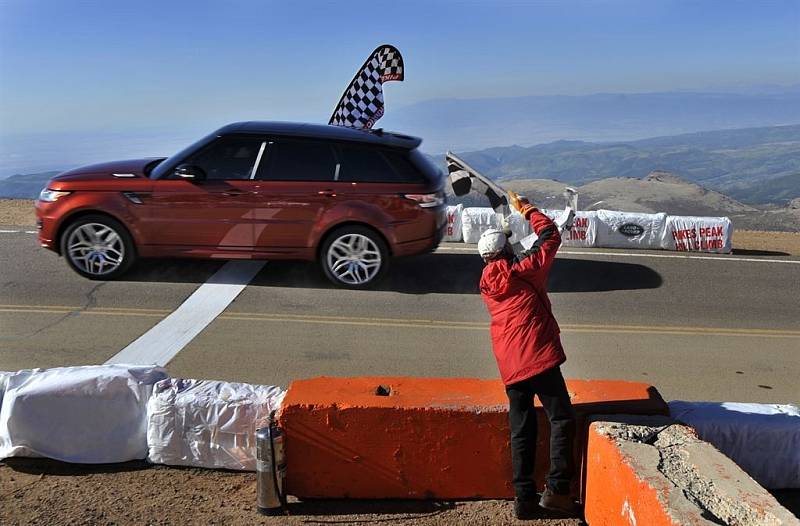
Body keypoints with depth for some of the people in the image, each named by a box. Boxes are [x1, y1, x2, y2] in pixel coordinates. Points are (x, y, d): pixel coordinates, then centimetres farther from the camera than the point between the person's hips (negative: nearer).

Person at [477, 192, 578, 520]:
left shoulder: (486, 283, 12)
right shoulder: (521, 270, -5)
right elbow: (551, 236, 4)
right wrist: (526, 209, 16)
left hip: (509, 366, 6)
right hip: (538, 357, -6)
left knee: (521, 430, 10)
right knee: (561, 419, 3)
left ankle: (524, 498, 12)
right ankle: (556, 489, 0)